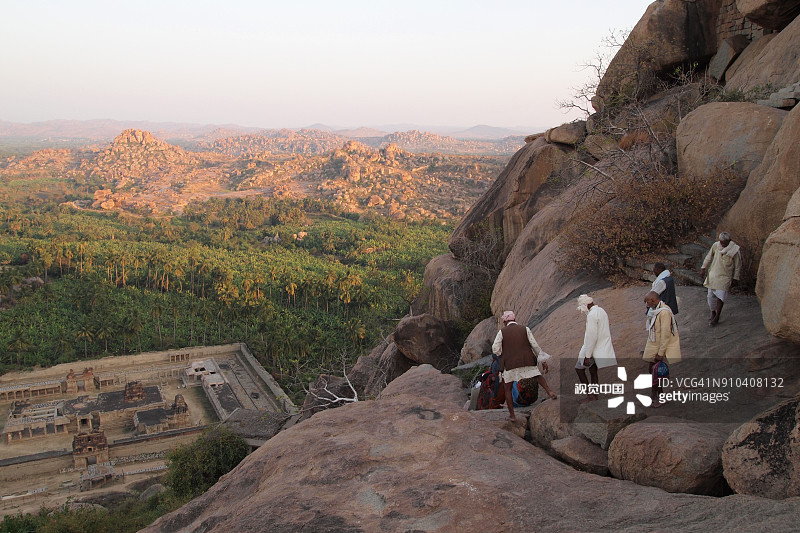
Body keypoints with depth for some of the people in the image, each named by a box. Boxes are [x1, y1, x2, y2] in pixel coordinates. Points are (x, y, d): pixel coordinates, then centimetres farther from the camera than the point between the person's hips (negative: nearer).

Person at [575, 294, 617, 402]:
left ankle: (590, 393, 1)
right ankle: (595, 394, 21)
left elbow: (591, 336, -24)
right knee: (593, 371, 16)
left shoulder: (592, 315, -21)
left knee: (579, 368, 3)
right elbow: (608, 329, 20)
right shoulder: (601, 311, 11)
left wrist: (587, 356, -21)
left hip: (592, 348, -9)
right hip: (602, 347, 9)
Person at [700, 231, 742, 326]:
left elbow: (738, 266, 1)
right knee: (711, 296, 6)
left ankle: (717, 317, -4)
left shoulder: (734, 250, -9)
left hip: (725, 277, -4)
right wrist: (703, 268, 14)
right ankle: (713, 313, 23)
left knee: (720, 296, -10)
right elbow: (708, 257, 14)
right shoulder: (715, 245, -1)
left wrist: (735, 278, 2)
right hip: (713, 274, 4)